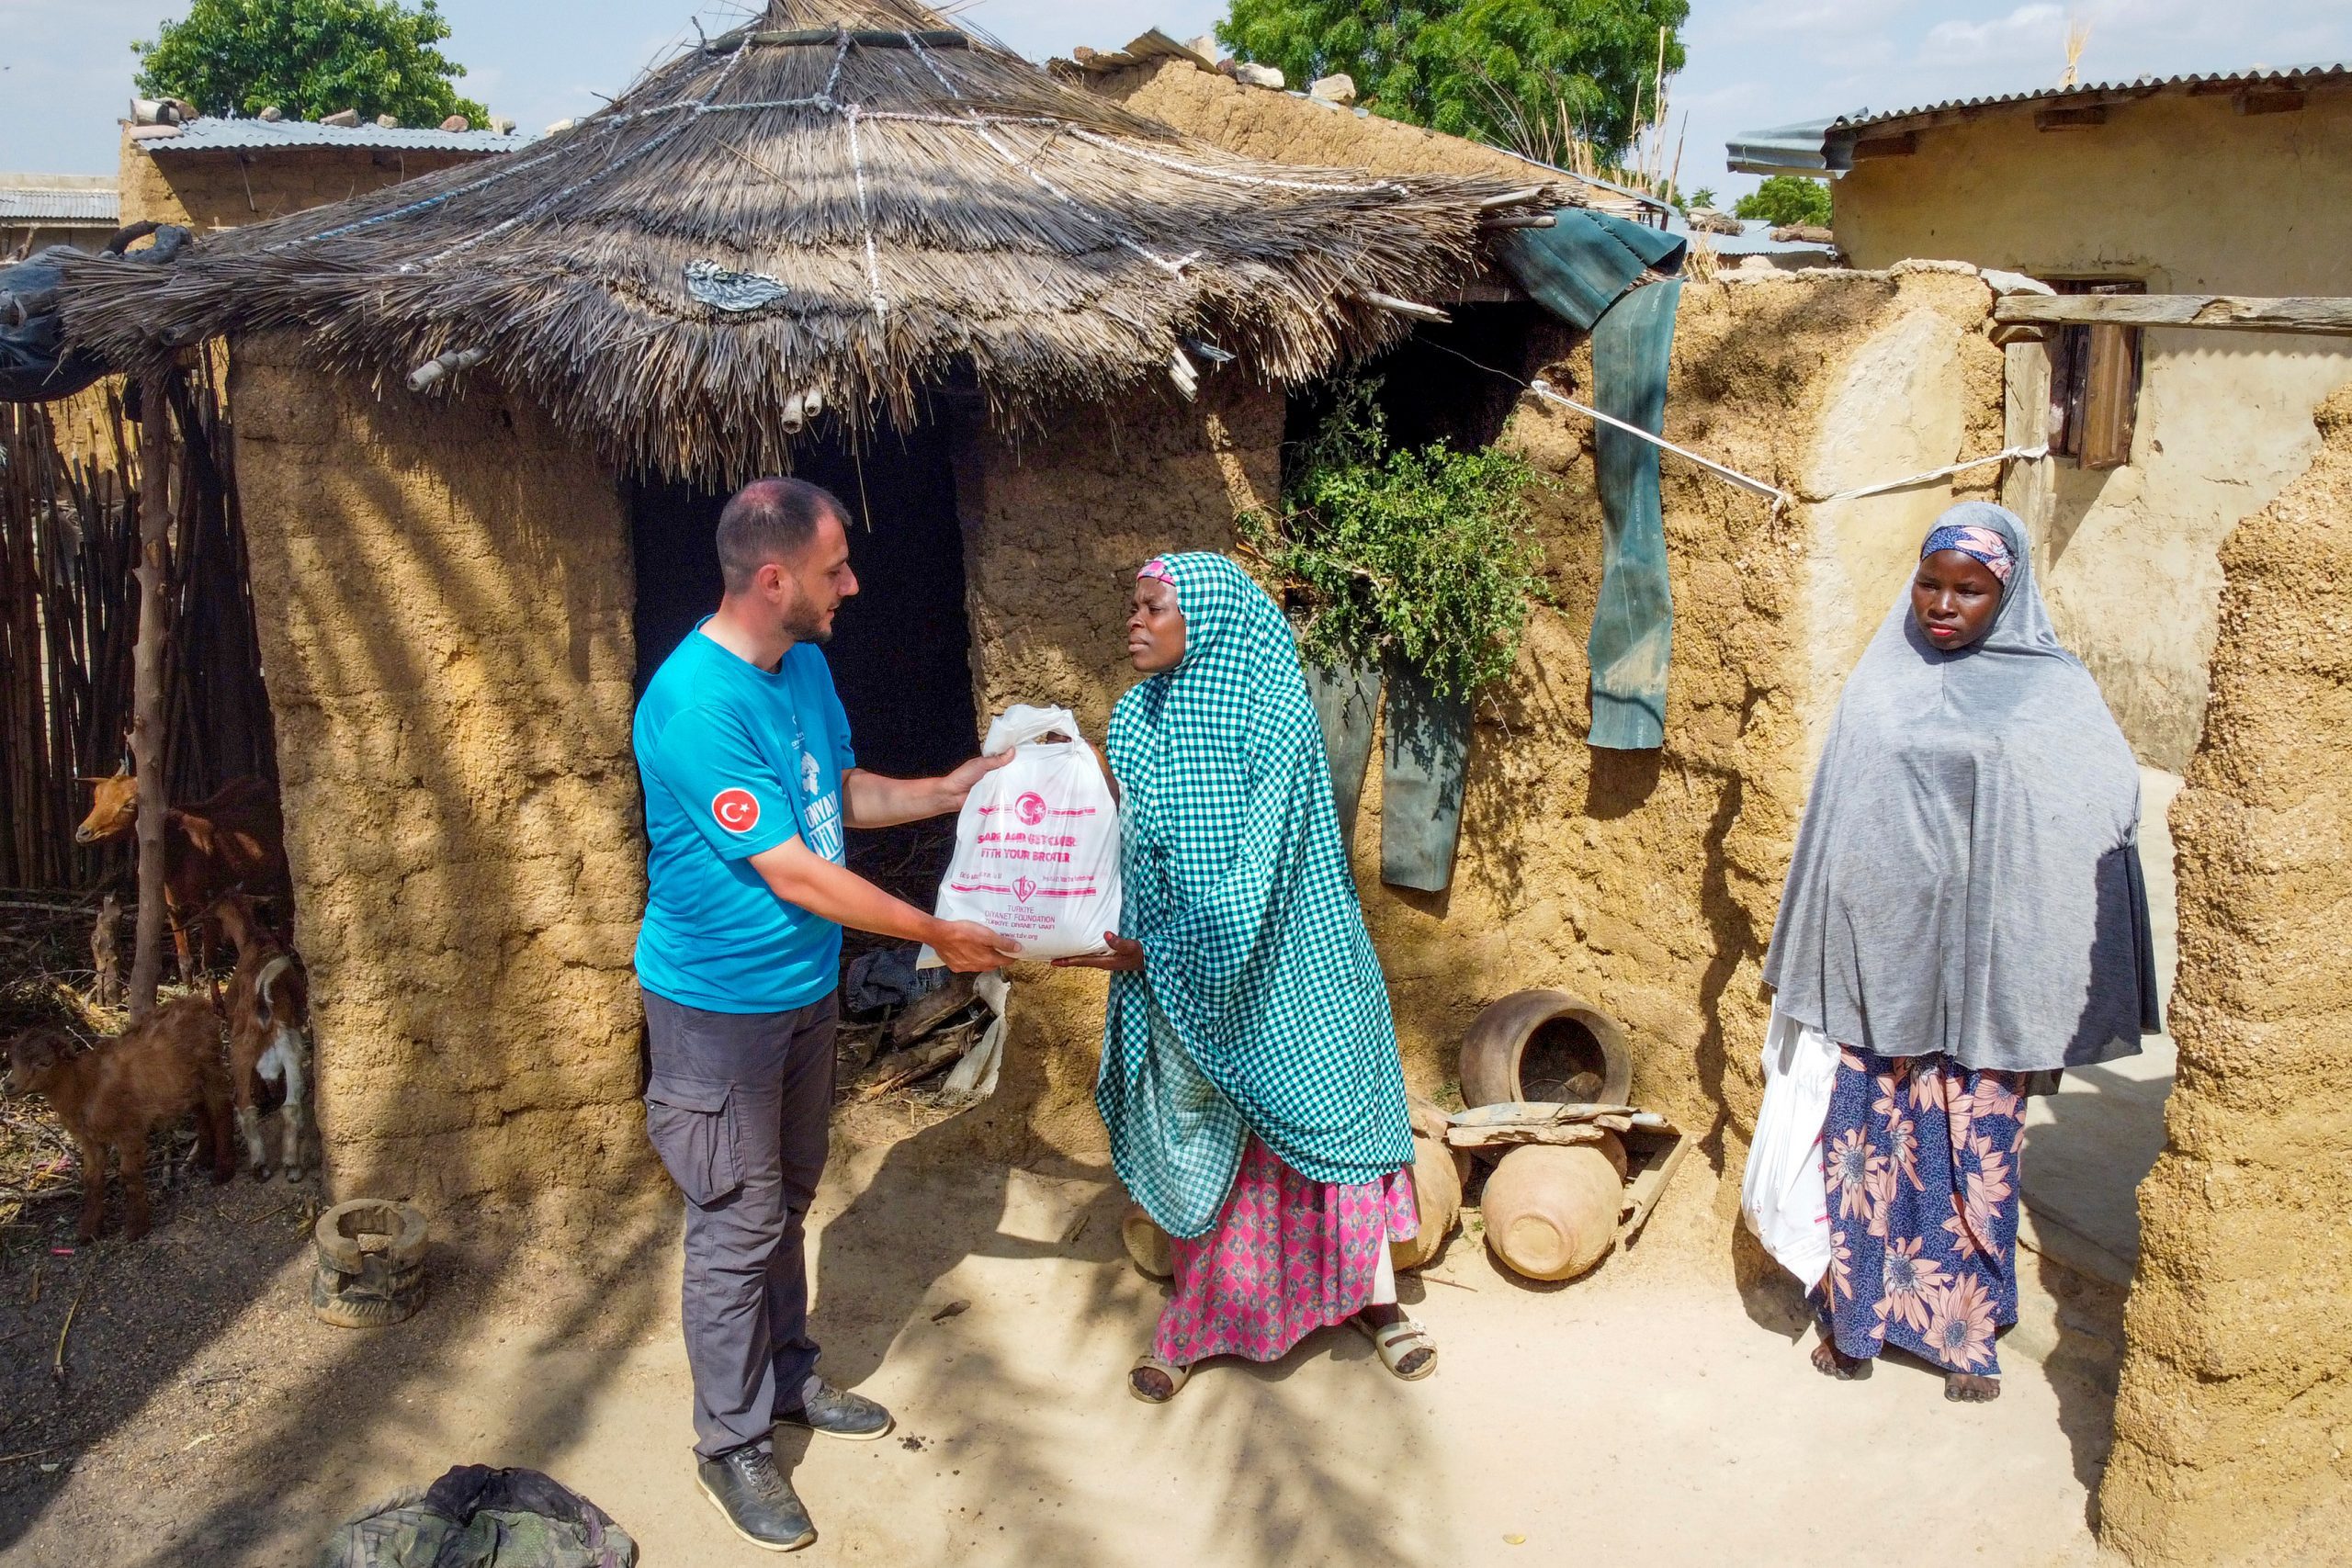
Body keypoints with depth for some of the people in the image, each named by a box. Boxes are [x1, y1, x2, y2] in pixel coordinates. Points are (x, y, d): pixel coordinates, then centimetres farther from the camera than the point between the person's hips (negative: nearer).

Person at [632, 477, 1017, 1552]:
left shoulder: (805, 665, 1)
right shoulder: (697, 704, -28)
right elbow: (794, 874, -27)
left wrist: (954, 787, 5)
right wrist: (939, 936, -19)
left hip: (803, 987, 8)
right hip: (718, 1006, -8)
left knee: (787, 1196, 22)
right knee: (738, 1226, 4)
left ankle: (786, 1379, 41)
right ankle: (731, 1444, 22)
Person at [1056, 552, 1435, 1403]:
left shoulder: (1272, 719, -18)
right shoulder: (1137, 719, 0)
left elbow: (1251, 871, -21)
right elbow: (1130, 851, 4)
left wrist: (1151, 950, -23)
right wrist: (1112, 934, -12)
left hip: (1278, 969, -4)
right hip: (1172, 972, 5)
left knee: (1328, 1109, 8)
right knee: (1193, 1137, 12)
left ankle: (1376, 1298, 25)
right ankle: (1196, 1318, 26)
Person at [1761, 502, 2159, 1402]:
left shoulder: (2053, 692, -2)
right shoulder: (1883, 680, 4)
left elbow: (2098, 825, -4)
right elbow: (1831, 818, 8)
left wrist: (2053, 1004, -9)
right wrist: (1812, 960, 7)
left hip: (1984, 973, -1)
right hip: (1875, 955, 2)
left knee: (1975, 1157, 7)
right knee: (1866, 1143, 8)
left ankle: (1967, 1334, 23)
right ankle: (1854, 1317, 24)